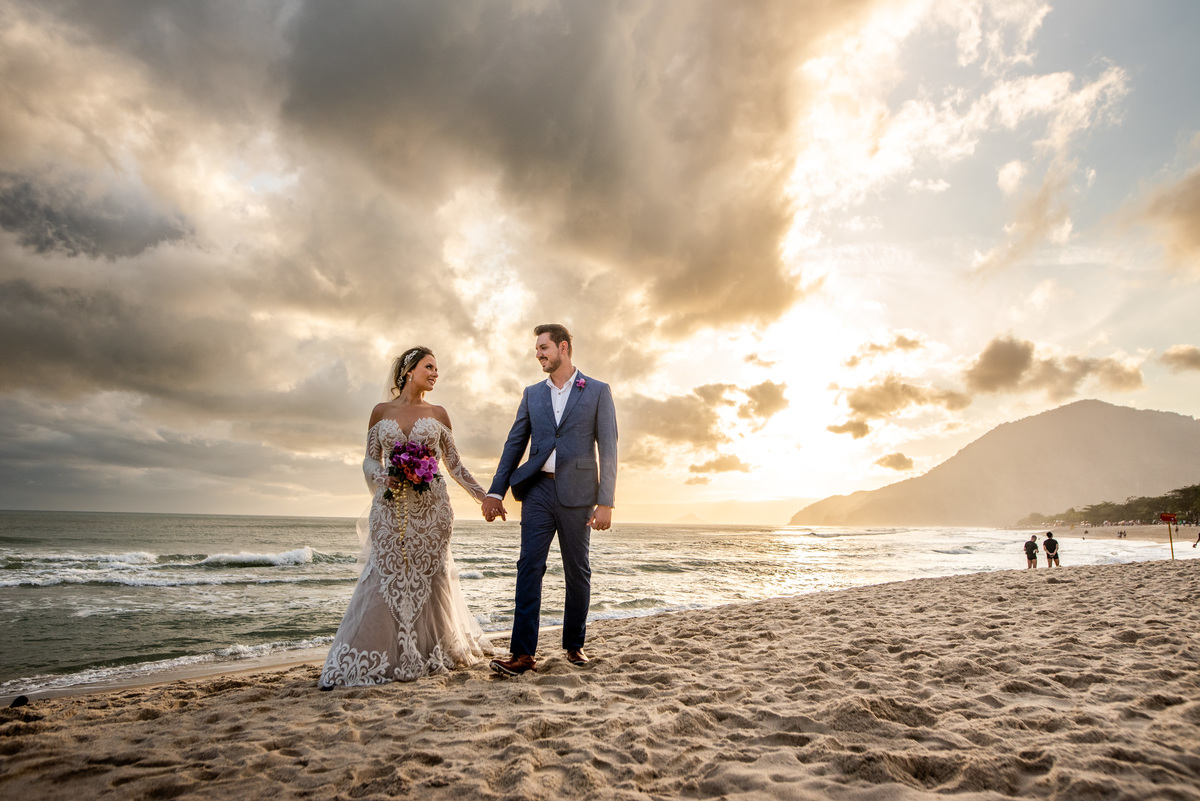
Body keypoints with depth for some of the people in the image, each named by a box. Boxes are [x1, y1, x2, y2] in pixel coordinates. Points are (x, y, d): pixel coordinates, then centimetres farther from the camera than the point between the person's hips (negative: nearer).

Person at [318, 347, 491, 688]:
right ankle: (380, 657, 9)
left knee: (430, 576, 5)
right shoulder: (381, 412, 7)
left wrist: (483, 495, 7)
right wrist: (384, 477, -13)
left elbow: (454, 464, 11)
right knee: (386, 577, -1)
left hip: (430, 508, 1)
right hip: (391, 509, 0)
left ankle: (433, 652, 19)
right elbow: (370, 460, 8)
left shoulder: (437, 414, 9)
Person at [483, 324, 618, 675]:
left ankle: (574, 644, 25)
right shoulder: (532, 394, 13)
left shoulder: (598, 391, 2)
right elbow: (514, 444, 12)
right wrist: (495, 491, 4)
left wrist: (605, 502, -9)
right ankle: (523, 653, -2)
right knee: (530, 567, -5)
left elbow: (608, 449, -2)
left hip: (577, 494, -2)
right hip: (538, 491, 2)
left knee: (578, 571, 8)